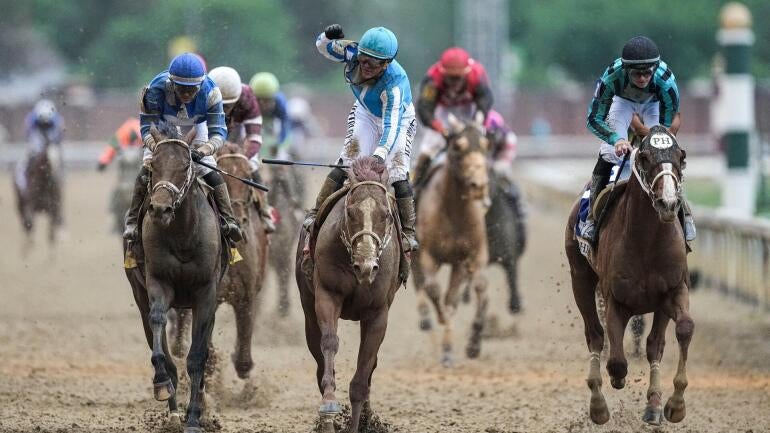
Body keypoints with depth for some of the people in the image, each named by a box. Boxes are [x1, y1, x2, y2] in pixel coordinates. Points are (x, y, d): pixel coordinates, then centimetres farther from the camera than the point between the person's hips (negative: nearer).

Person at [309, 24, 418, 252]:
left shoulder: (395, 82, -41)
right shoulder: (353, 53, -27)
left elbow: (391, 126, -48)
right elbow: (323, 47, -7)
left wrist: (380, 154, -63)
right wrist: (329, 37, -32)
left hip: (399, 120, -4)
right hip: (365, 115, 4)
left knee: (398, 175, -13)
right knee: (346, 165, -10)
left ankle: (408, 231, -4)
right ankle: (316, 213, -5)